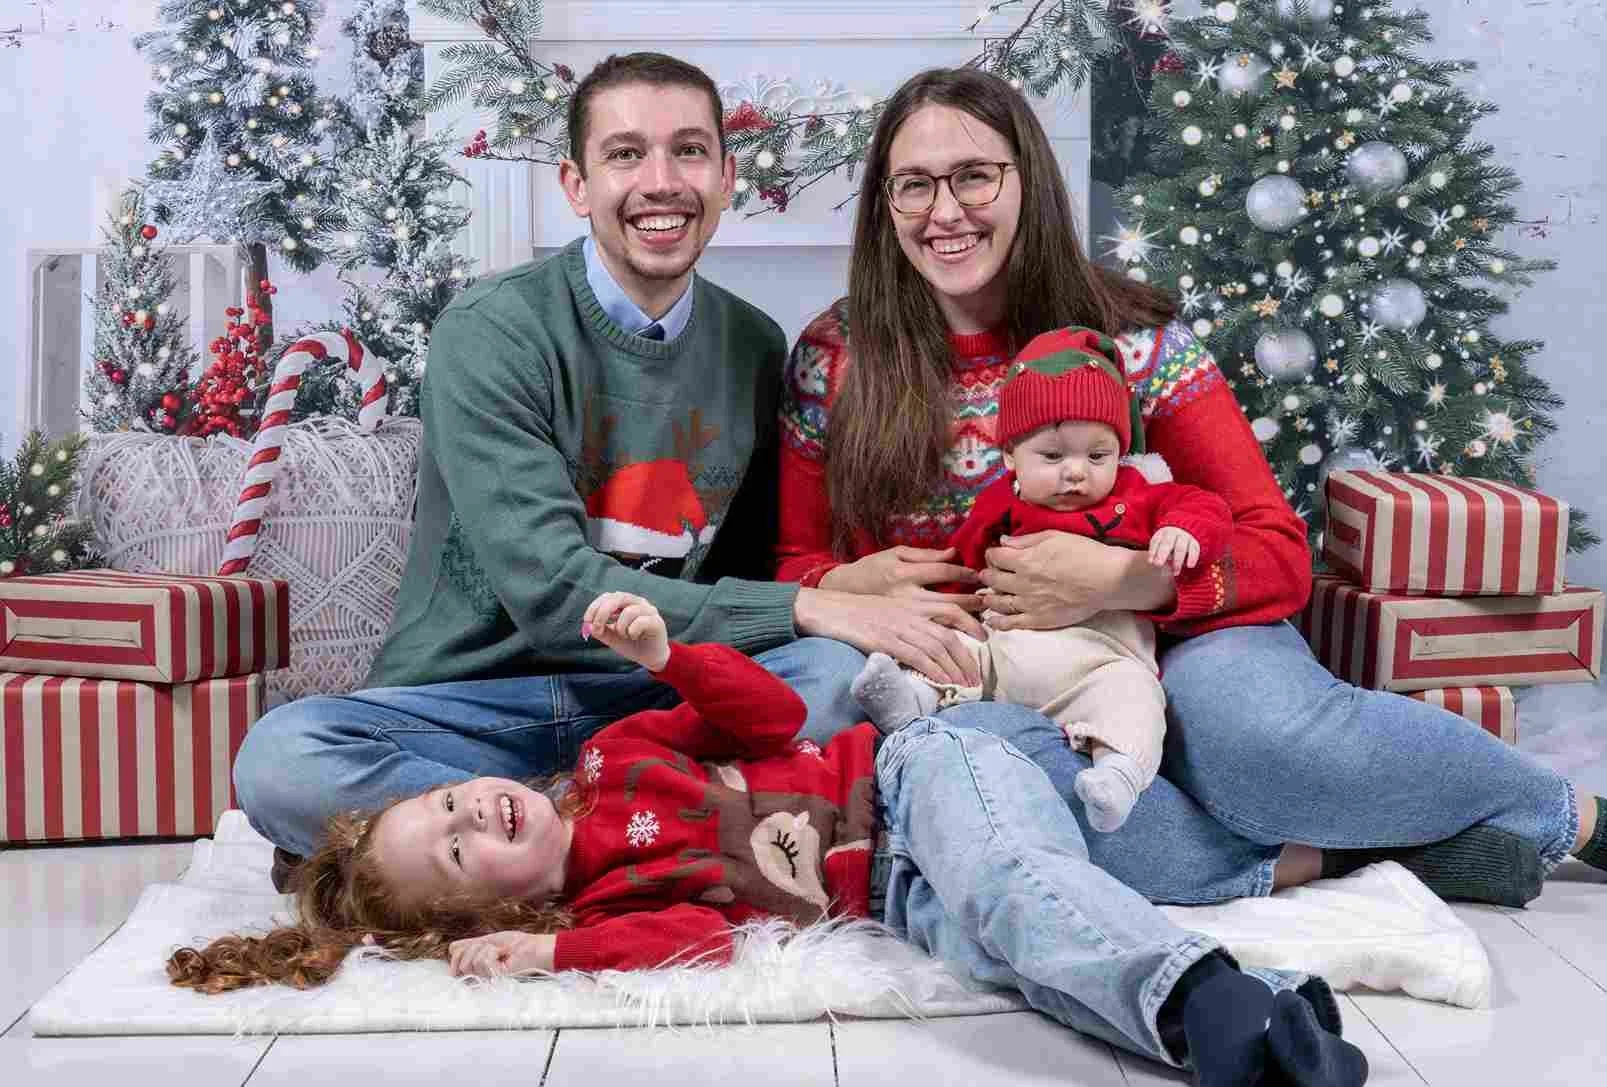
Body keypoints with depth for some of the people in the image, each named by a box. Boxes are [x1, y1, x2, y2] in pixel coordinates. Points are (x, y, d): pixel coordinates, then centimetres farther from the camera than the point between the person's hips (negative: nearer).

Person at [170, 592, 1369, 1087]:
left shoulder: (615, 755, 9)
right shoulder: (602, 901, 2)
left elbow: (773, 714, 6)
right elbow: (703, 935, -17)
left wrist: (667, 654, -8)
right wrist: (548, 950, -19)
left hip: (917, 771, 1)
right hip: (899, 892, -1)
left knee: (1007, 884, -34)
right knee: (997, 932, -35)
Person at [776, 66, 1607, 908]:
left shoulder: (1131, 339, -5)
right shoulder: (833, 361, -1)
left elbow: (1280, 554, -8)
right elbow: (794, 562, 8)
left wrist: (1121, 580, -26)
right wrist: (852, 584, -16)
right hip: (985, 693, 1)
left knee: (1254, 723, -35)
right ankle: (1309, 859, -21)